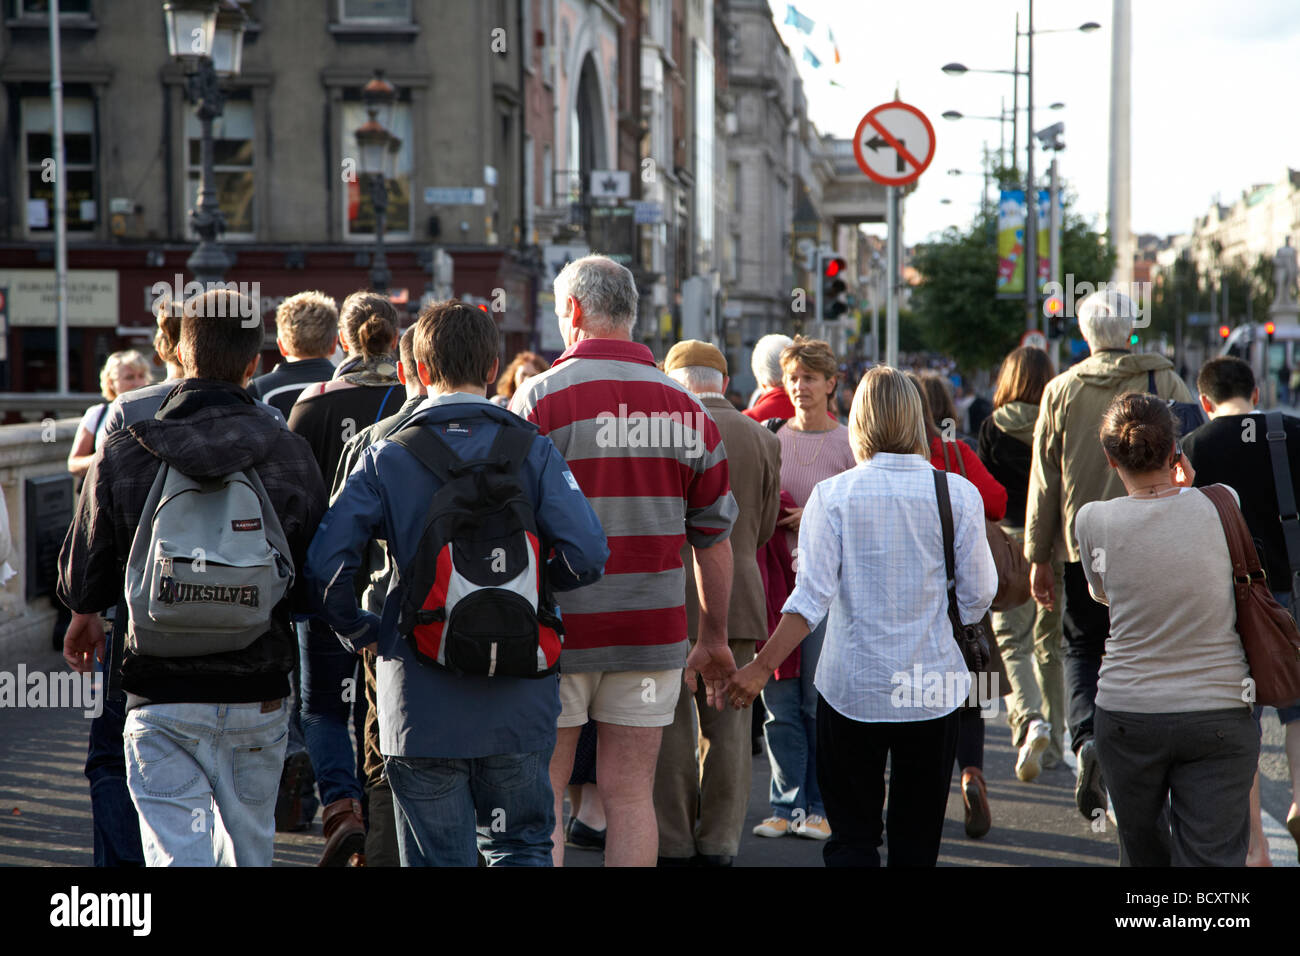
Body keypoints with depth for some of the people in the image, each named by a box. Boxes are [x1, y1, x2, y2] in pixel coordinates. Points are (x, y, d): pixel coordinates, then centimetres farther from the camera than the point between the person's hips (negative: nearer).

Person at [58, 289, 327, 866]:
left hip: (161, 699, -2)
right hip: (259, 696, 2)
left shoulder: (121, 455, -8)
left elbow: (82, 580, 0)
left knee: (177, 853, -2)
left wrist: (86, 615, 23)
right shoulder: (292, 456, -5)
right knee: (249, 846, 19)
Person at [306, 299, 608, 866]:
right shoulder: (533, 451, -2)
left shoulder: (386, 457, -2)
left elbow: (325, 565, -11)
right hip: (518, 703, 0)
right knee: (522, 845, 17)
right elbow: (588, 555, -12)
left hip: (420, 703, 0)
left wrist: (359, 632, 5)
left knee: (441, 857, 9)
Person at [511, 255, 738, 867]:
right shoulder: (685, 409, 4)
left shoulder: (540, 398, -7)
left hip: (556, 632, -3)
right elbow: (714, 536, 7)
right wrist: (714, 639, 17)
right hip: (652, 632, 3)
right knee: (630, 795, 9)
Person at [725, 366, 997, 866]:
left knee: (852, 835, 8)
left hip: (852, 688, -1)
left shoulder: (832, 495, -7)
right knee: (917, 837, 11)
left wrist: (762, 666, -8)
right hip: (933, 688, 1)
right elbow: (977, 594, 0)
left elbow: (812, 596, -13)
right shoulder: (958, 493, -4)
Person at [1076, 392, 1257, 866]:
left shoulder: (1094, 520, -7)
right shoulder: (1220, 504, -6)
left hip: (1128, 715, 1)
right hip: (1220, 714, 0)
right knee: (1213, 859, -1)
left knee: (1146, 854, 18)